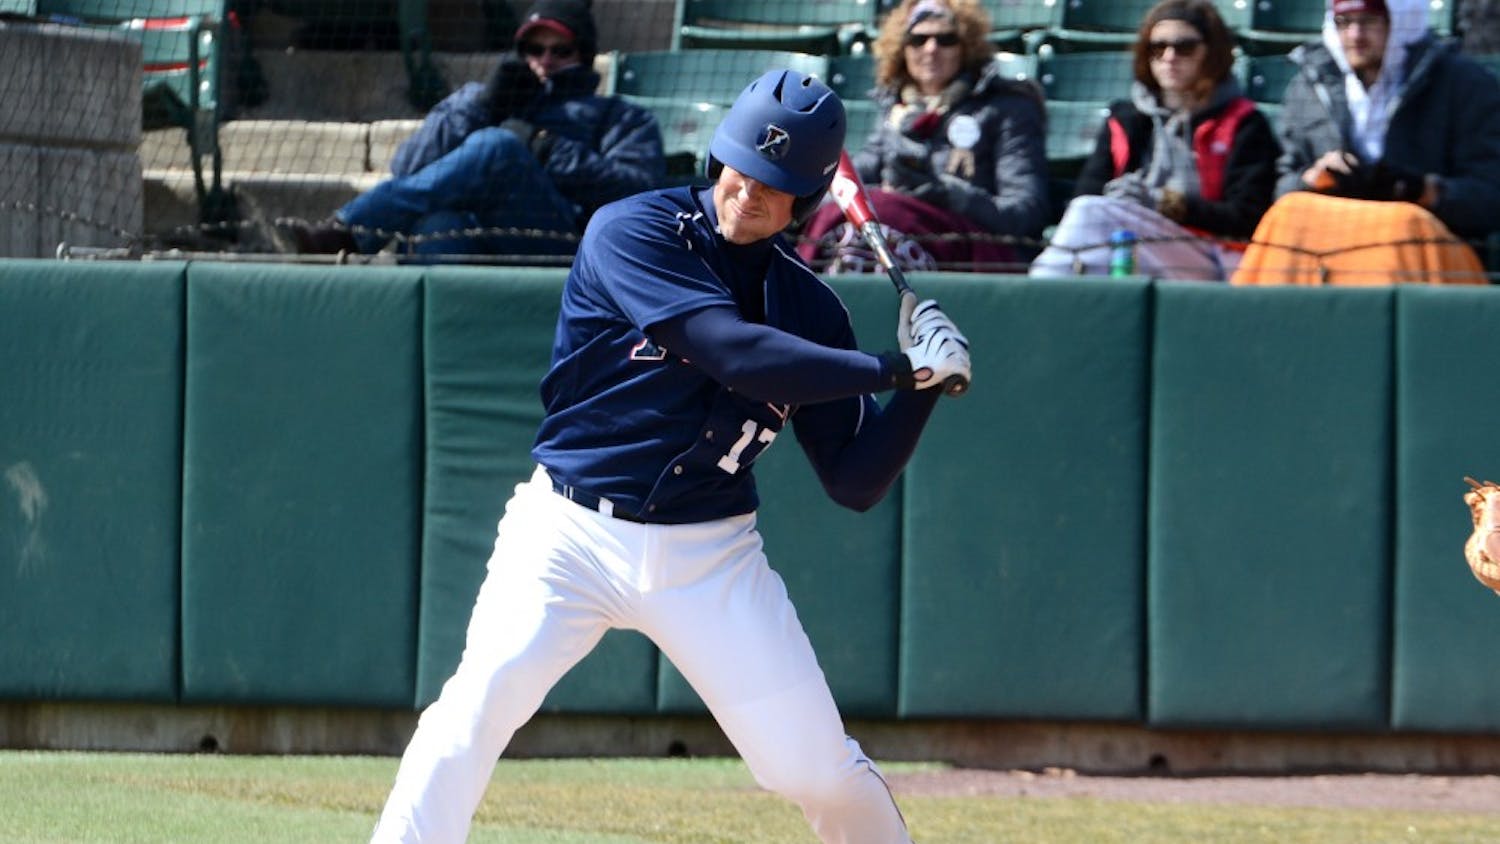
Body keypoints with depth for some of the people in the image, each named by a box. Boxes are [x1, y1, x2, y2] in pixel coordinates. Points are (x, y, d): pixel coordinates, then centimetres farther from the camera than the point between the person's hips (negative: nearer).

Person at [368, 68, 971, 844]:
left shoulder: (807, 308, 5)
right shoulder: (632, 233, -9)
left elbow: (856, 483, 5)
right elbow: (734, 353, -23)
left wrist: (923, 389, -10)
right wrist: (897, 369, -18)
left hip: (713, 559, 3)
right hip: (573, 536, -3)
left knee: (816, 767, -1)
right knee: (483, 697, -24)